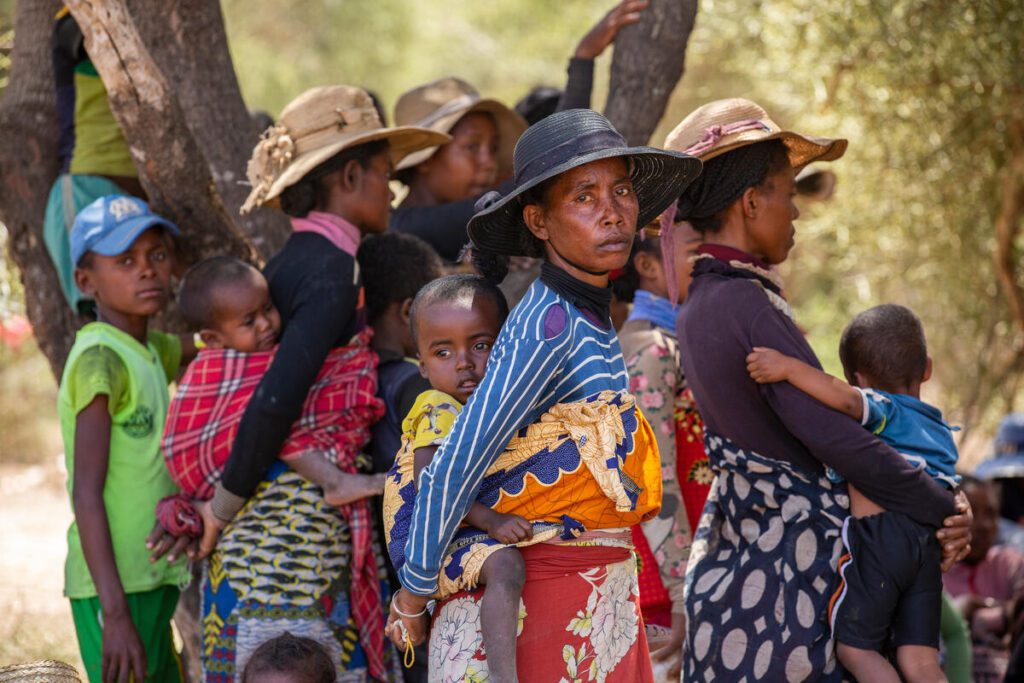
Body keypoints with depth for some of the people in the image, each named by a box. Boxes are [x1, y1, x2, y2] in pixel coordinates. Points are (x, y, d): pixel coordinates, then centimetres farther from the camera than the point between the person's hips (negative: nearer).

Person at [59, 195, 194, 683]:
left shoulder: (149, 351, 10)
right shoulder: (99, 361, -14)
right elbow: (87, 494, -18)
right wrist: (115, 613, -23)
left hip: (147, 582, 9)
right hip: (113, 588, -9)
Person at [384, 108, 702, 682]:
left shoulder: (588, 320, 9)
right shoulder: (548, 325, -18)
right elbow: (453, 471, -20)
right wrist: (415, 597, -12)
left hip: (604, 598, 8)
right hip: (550, 596, -8)